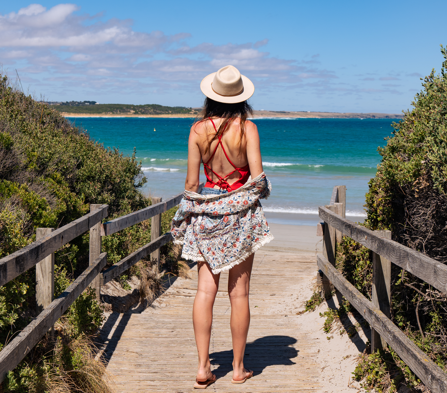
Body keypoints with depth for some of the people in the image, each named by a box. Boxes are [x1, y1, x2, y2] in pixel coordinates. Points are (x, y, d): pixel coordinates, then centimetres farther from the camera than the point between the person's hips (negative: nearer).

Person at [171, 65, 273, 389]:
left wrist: (189, 214, 12)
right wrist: (259, 191, 11)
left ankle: (203, 366, -1)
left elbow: (191, 182, -1)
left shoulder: (198, 129, -3)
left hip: (206, 213, 1)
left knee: (205, 290, 3)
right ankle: (239, 368, 14)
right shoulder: (247, 128, -8)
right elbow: (258, 178, -12)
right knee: (239, 292, 5)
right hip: (241, 213, -1)